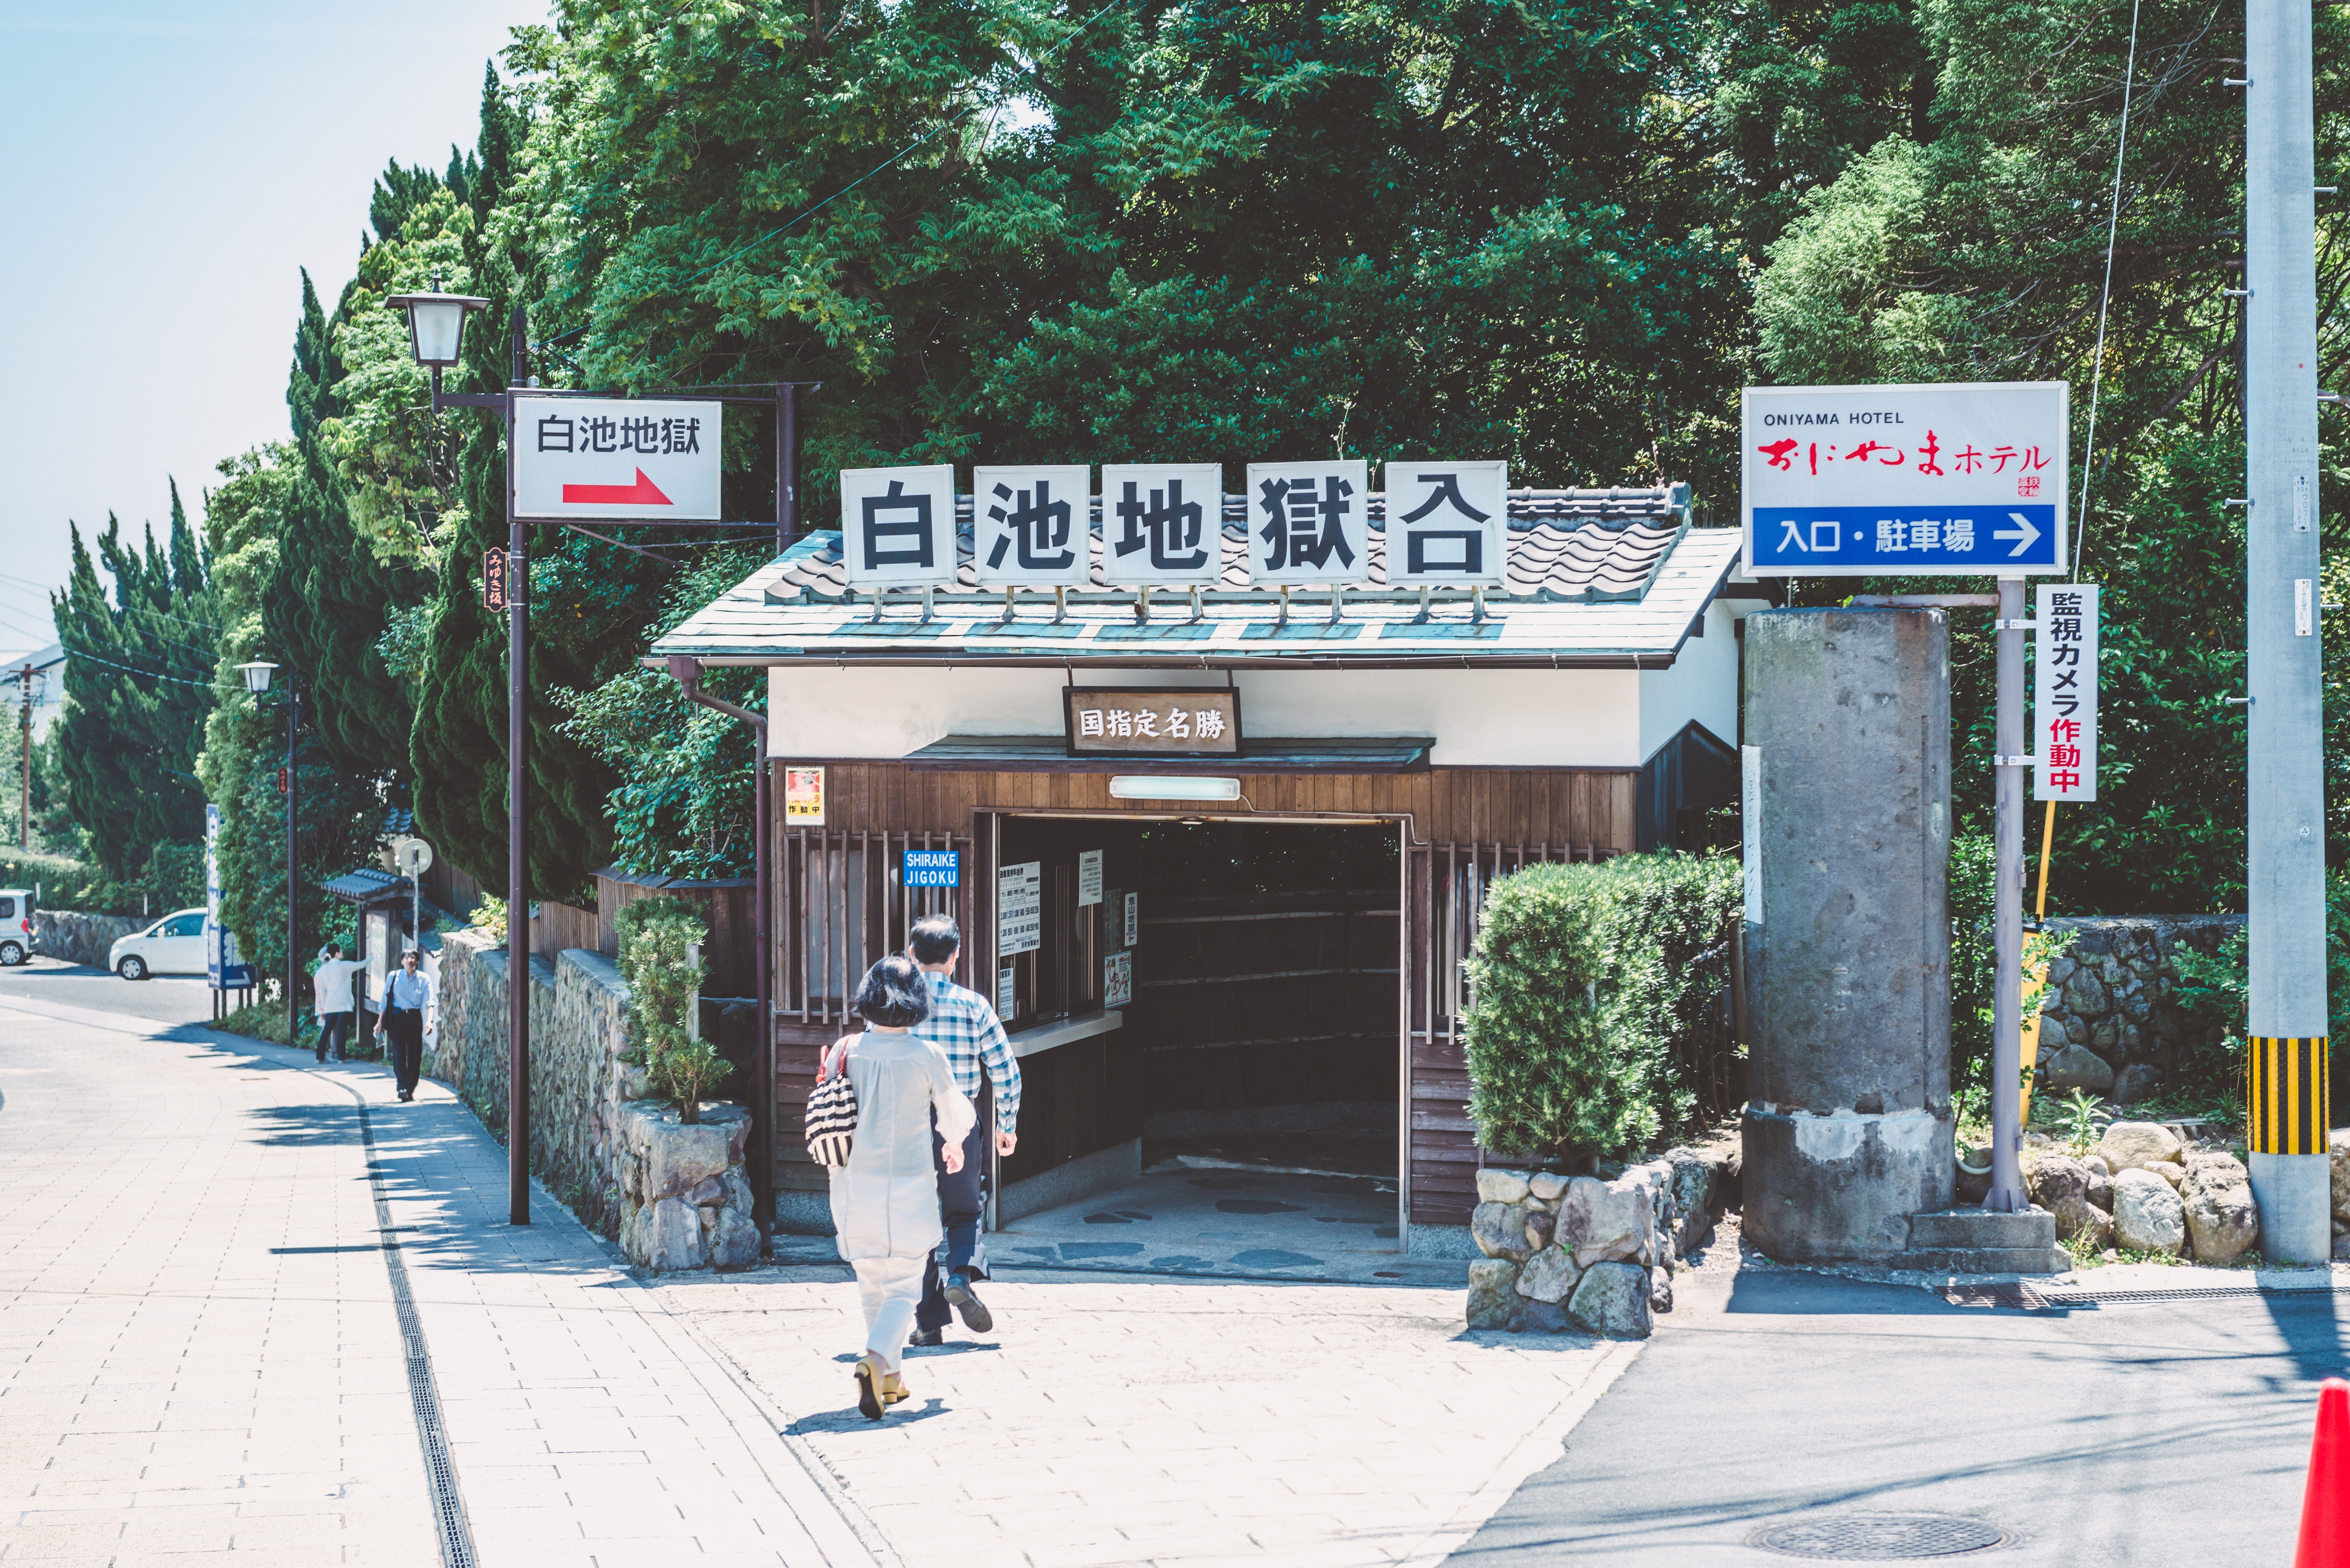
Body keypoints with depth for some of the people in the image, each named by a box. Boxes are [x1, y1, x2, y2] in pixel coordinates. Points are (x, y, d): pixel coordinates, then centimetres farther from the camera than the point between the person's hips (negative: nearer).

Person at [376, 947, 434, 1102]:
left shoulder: (424, 979, 4)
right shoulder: (394, 977, 4)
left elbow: (429, 1002, -3)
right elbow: (385, 1000, 9)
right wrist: (380, 1021, 6)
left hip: (415, 1017, 1)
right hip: (397, 1017, -1)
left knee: (415, 1054, 1)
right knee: (399, 1054, -11)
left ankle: (410, 1090, 11)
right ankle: (403, 1087, -15)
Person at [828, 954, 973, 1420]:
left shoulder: (846, 1050, -4)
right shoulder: (927, 1056, -9)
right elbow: (955, 1119, 1)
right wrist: (954, 1145, 24)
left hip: (855, 1185, 3)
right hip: (908, 1187, -3)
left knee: (872, 1286, 18)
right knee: (903, 1289, 5)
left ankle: (889, 1378, 24)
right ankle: (874, 1360, -19)